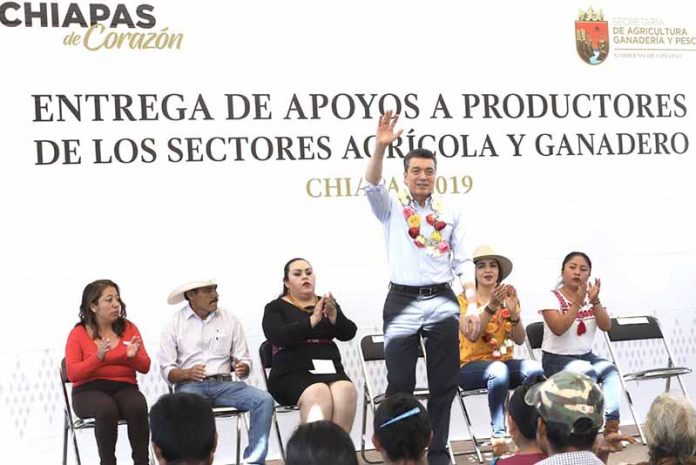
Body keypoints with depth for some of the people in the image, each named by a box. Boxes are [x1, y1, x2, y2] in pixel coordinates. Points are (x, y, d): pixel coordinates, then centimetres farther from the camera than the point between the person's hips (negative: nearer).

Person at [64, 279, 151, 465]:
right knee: (107, 409, -36)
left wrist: (133, 356, -15)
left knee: (138, 407, -33)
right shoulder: (78, 333, 4)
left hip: (125, 387, 2)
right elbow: (72, 374, -5)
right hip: (89, 390, -2)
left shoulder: (128, 328, 10)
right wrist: (98, 357, -19)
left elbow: (145, 367, 8)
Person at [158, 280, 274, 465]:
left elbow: (244, 360, 12)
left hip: (224, 383, 3)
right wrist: (187, 373, -19)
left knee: (264, 400, -23)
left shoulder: (230, 320, 12)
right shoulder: (175, 323, 5)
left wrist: (243, 368, -13)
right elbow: (167, 370, 2)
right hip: (190, 385, -3)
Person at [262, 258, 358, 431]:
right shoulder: (275, 308, 11)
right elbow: (278, 337, -9)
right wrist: (313, 320, -17)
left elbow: (348, 333, 7)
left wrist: (334, 315, -13)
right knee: (318, 394, -34)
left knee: (346, 391, -30)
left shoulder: (327, 304, 21)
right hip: (292, 373, -3)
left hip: (329, 369, 3)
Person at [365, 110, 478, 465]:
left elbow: (464, 262, 8)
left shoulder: (450, 214, 10)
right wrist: (380, 146, -33)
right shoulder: (392, 208, 5)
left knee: (444, 384, 6)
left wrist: (473, 306, -3)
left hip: (442, 302, 2)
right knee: (400, 385, -2)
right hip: (403, 302, -2)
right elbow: (372, 185, -16)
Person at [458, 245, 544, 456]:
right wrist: (491, 307, -33)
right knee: (498, 370, -38)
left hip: (504, 362, 4)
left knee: (535, 369, -28)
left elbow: (520, 340, -2)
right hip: (471, 366, -4)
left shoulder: (509, 297, 10)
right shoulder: (464, 300, -2)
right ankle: (498, 434, -30)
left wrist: (513, 312, -20)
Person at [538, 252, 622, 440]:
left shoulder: (590, 297, 8)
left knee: (610, 370, -25)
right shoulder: (553, 298, -6)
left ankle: (612, 423, -25)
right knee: (587, 372, -34)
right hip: (557, 359, -5)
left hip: (586, 355, 5)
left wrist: (595, 301, -20)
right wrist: (577, 302, -26)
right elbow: (558, 329, -23)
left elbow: (606, 326, -6)